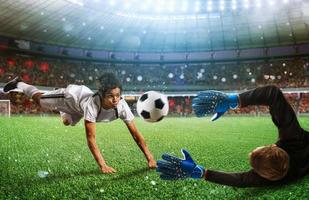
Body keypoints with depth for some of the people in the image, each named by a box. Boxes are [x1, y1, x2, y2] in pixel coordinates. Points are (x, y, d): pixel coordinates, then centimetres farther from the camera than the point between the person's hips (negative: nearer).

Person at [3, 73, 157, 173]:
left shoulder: (121, 106, -38)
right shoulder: (92, 104, -50)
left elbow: (135, 133, -37)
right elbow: (91, 138, -49)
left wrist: (150, 158, -43)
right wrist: (103, 165, -56)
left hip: (84, 95, 4)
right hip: (71, 95, -4)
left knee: (68, 122, 31)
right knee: (39, 100, 23)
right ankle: (18, 84, 49)